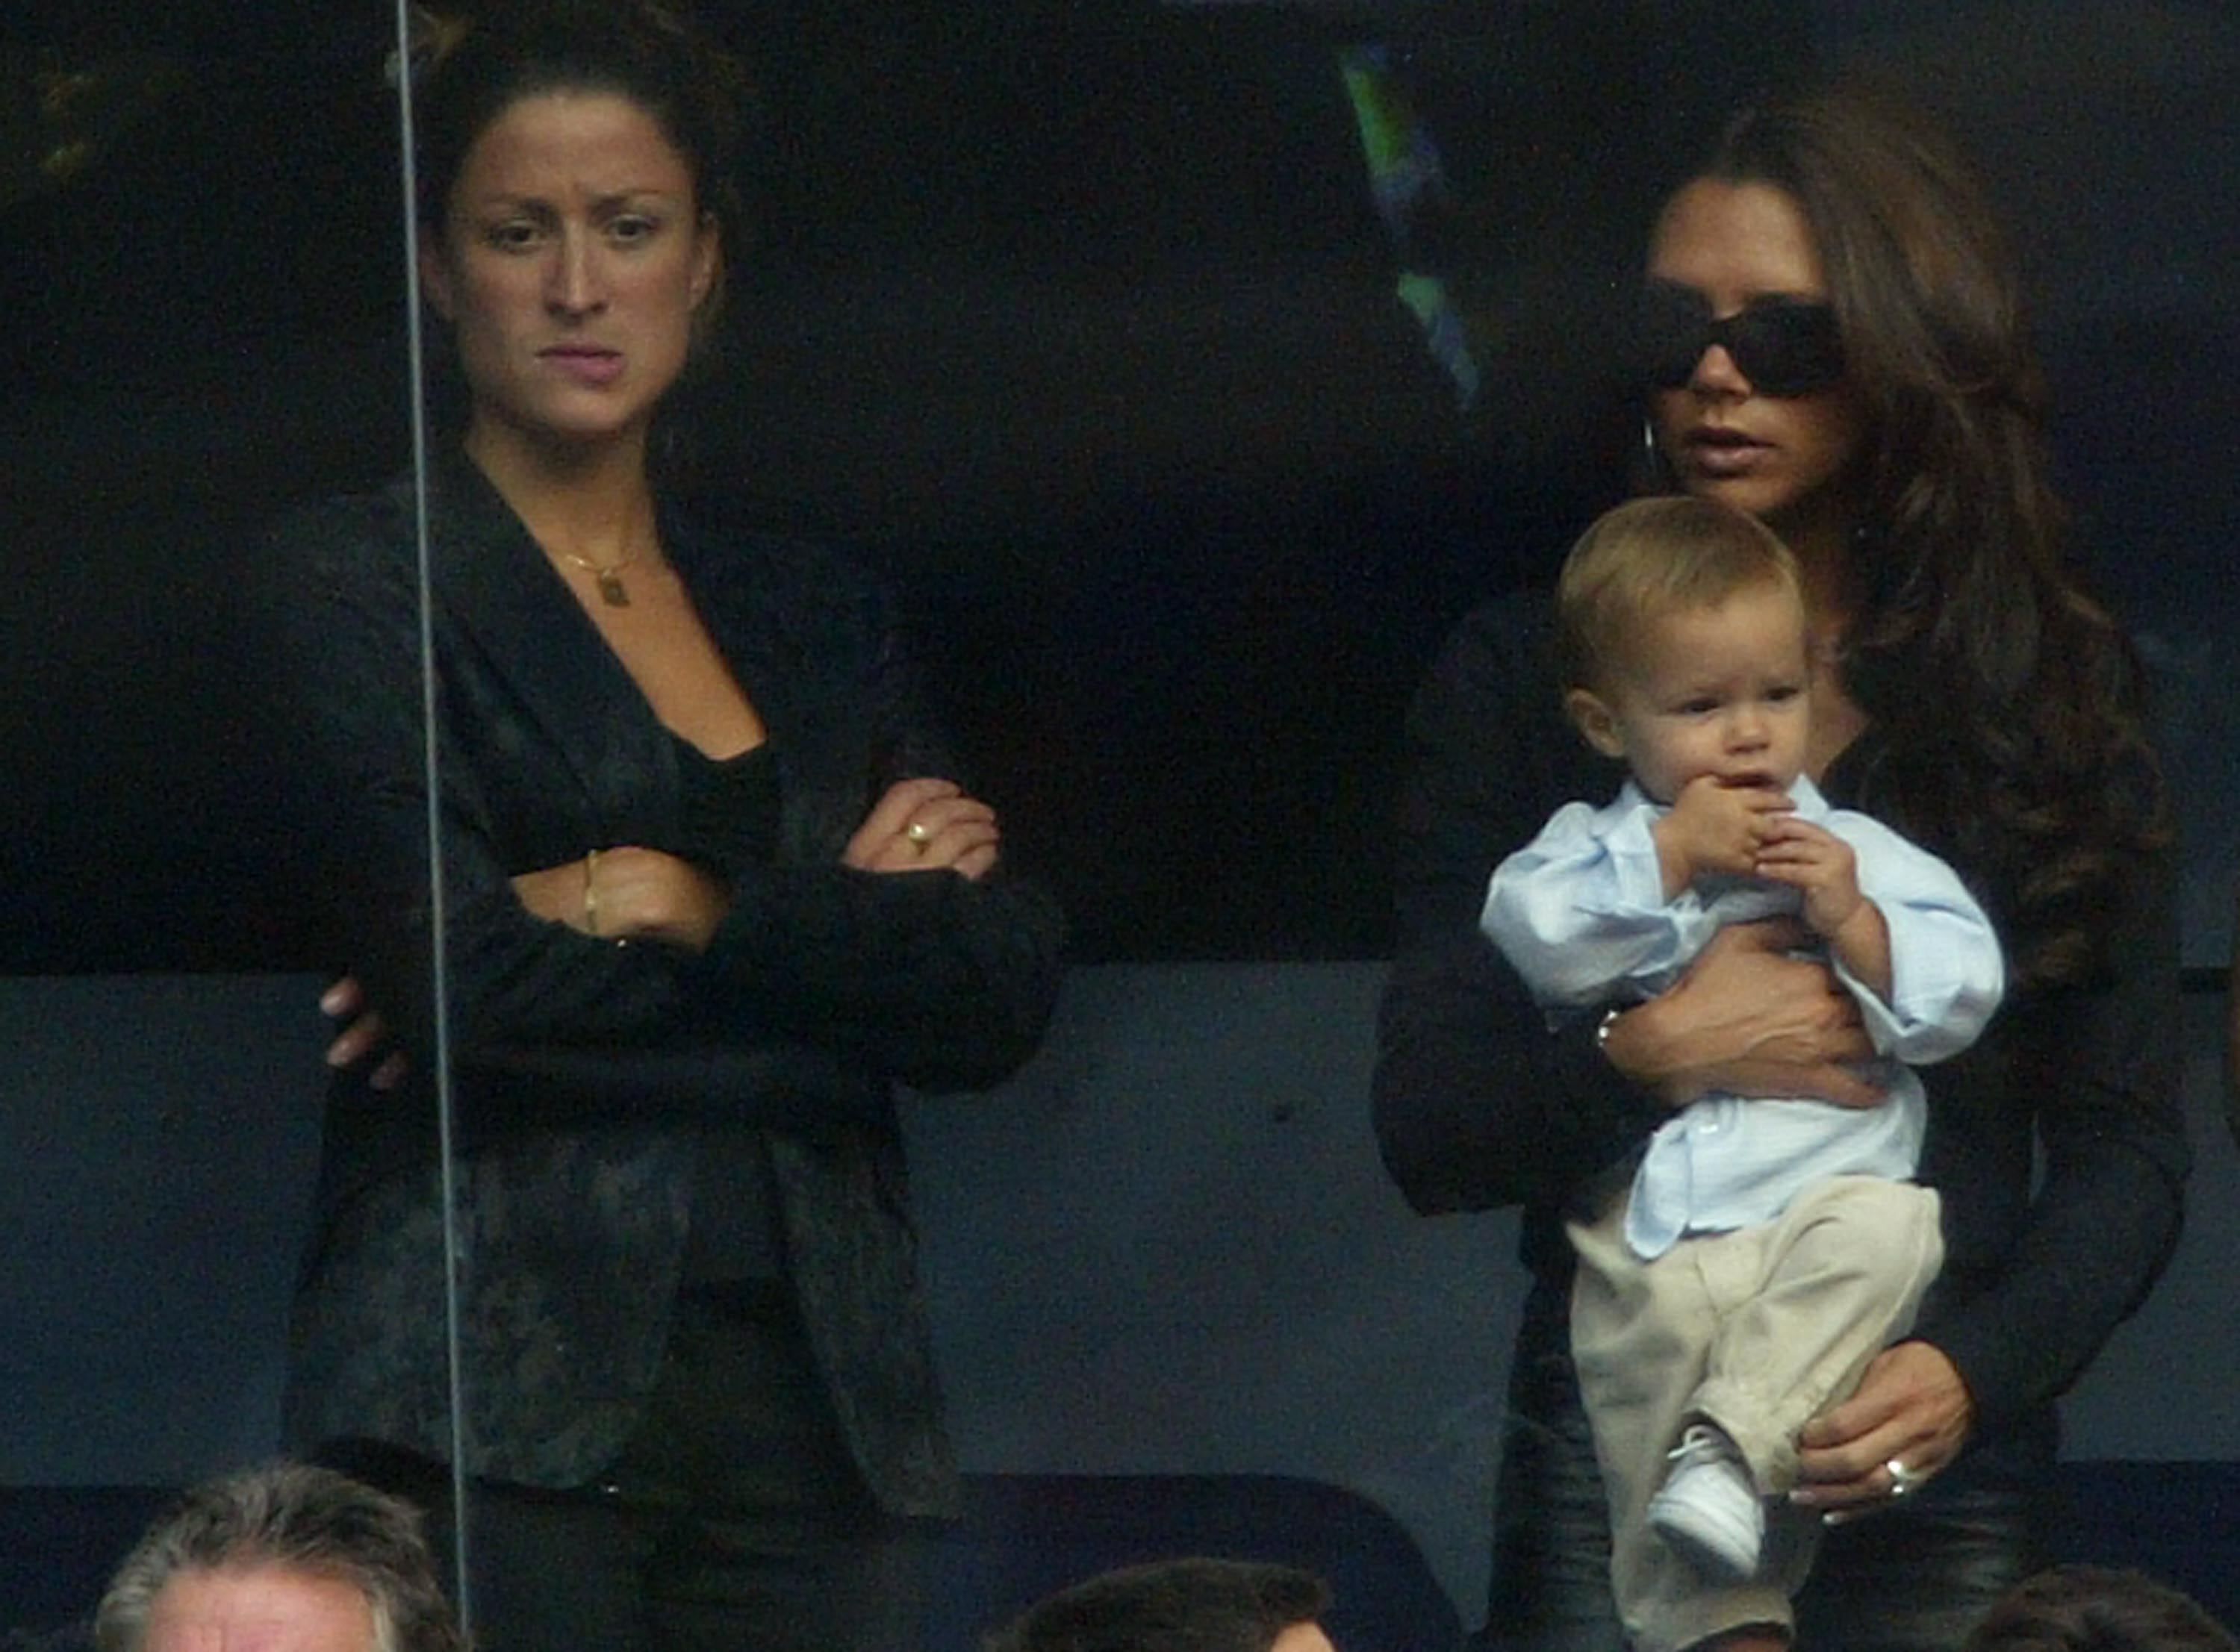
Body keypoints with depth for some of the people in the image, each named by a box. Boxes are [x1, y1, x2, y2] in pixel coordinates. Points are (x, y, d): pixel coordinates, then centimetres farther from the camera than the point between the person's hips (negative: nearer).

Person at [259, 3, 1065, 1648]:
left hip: (818, 1407, 4)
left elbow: (1006, 988, 4)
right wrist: (849, 927, -3)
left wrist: (685, 912, -8)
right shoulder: (358, 584, 3)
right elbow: (457, 966, -12)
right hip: (501, 1407, -4)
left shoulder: (815, 614, 18)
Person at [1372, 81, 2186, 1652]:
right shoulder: (1528, 680, 4)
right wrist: (1645, 1053, -19)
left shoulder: (2061, 690, 4)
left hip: (1945, 1476, 0)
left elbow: (2127, 1145, 1)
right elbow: (1430, 1135, 0)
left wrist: (1975, 1370, -16)